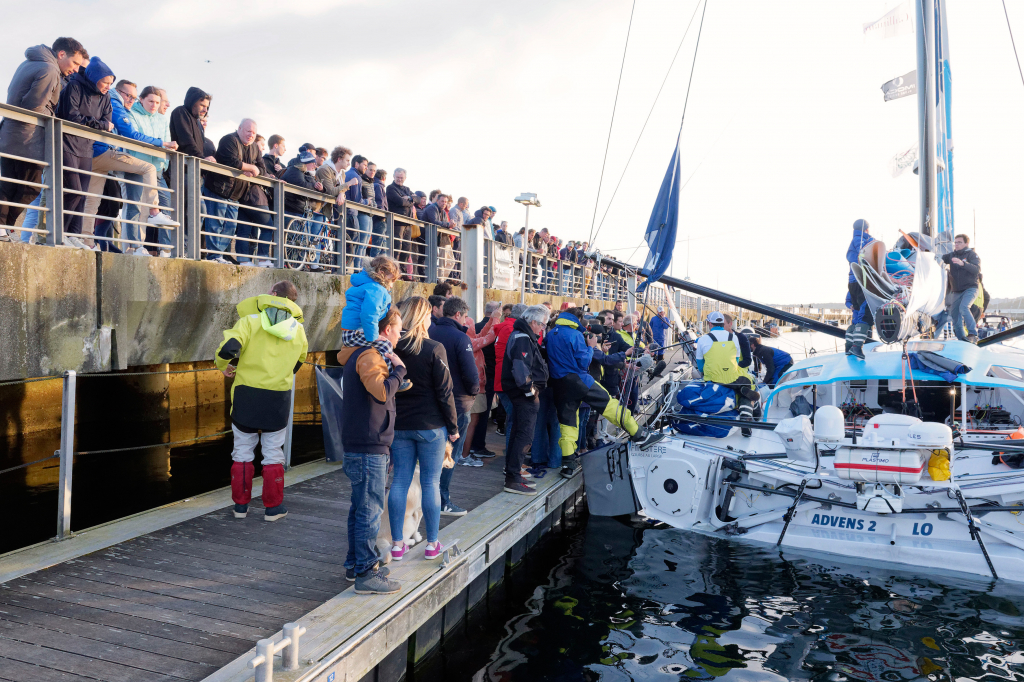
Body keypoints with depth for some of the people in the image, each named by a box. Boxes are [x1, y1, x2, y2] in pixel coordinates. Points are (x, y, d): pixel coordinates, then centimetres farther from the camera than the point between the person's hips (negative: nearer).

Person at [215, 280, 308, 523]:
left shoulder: (250, 320, -7)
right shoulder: (298, 330, 5)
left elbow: (229, 349, -20)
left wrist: (224, 365, 1)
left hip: (247, 394, -1)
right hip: (278, 397, 2)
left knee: (242, 451, 13)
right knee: (273, 454, 11)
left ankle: (241, 505, 20)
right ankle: (273, 507, 16)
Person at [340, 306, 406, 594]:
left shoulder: (358, 353, 14)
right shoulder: (370, 356, -17)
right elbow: (382, 391, -32)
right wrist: (399, 369, -16)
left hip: (359, 444, 11)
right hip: (369, 446, -11)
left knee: (361, 506, 19)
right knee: (370, 509, -4)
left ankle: (355, 562, 31)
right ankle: (366, 573, 3)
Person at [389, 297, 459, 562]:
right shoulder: (434, 349, -11)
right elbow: (444, 392, -10)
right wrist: (453, 426, 0)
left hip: (398, 427, 4)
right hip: (430, 426, -4)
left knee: (400, 482, 10)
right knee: (431, 483, 5)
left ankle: (397, 544, 15)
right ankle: (432, 544, 14)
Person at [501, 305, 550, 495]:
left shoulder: (524, 336, 17)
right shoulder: (522, 338, -17)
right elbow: (520, 367, -27)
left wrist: (532, 388, 14)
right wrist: (530, 388, -19)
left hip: (524, 393, 11)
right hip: (526, 394, -11)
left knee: (519, 433, 18)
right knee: (525, 435, -9)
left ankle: (512, 474, 28)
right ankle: (513, 479, -5)